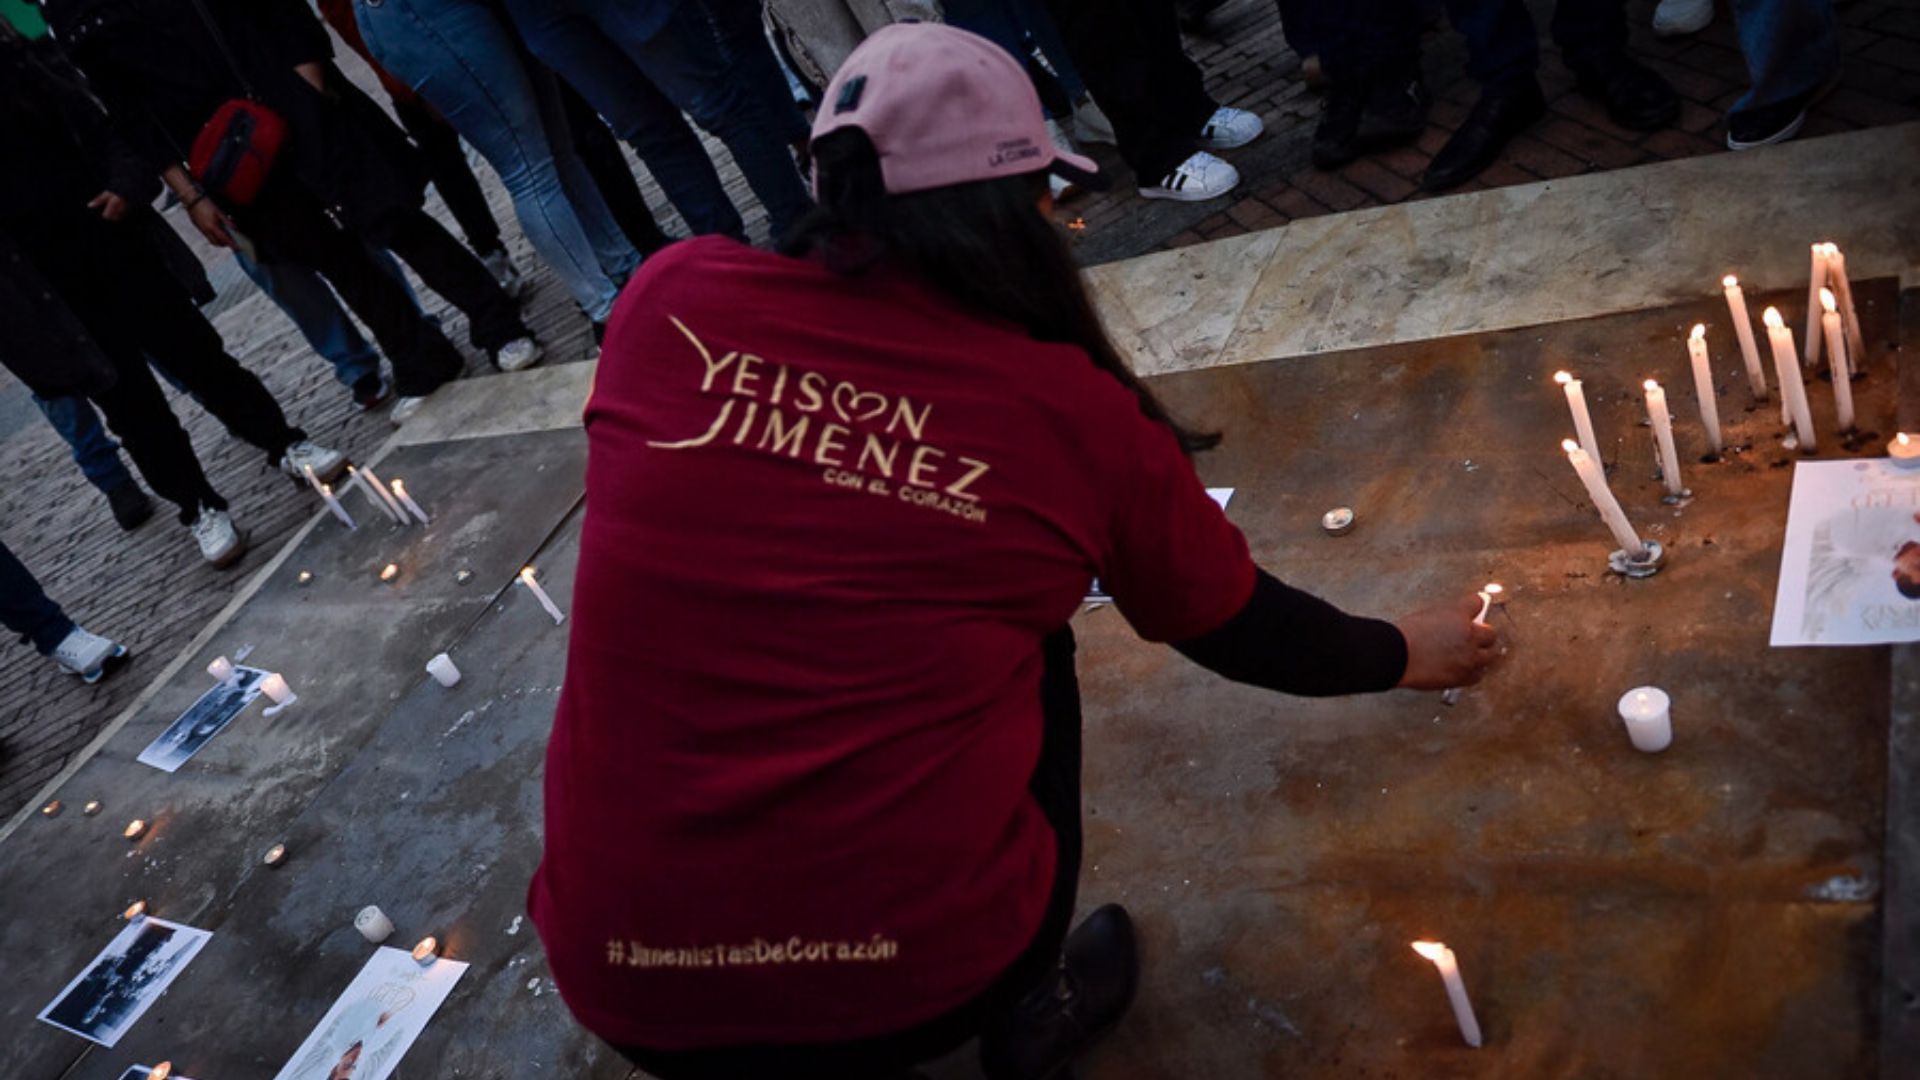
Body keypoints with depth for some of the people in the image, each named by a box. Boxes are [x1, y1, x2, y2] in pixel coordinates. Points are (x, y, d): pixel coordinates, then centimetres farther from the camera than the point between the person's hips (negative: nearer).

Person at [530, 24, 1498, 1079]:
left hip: (621, 983, 2)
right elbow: (1241, 628, 10)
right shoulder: (1073, 409, -6)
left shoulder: (667, 299, -4)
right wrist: (1408, 655, 30)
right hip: (928, 978, -1)